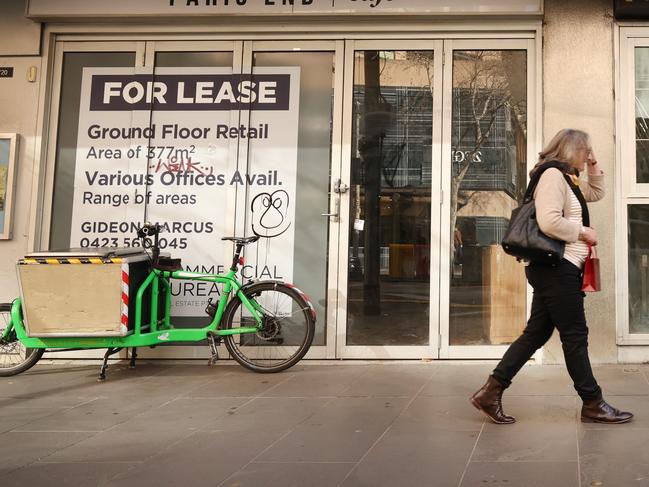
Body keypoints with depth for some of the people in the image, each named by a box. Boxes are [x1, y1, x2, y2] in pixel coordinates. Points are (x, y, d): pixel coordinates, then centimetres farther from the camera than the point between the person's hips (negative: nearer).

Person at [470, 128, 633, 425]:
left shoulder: (568, 178, 20)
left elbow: (596, 193, 37)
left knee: (536, 333, 8)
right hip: (557, 268, -10)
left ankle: (491, 392, 8)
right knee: (575, 336, -1)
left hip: (557, 269, 10)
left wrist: (594, 168, 21)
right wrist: (583, 232, -12)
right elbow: (549, 222, -25)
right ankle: (593, 405, 11)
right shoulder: (553, 174, -12)